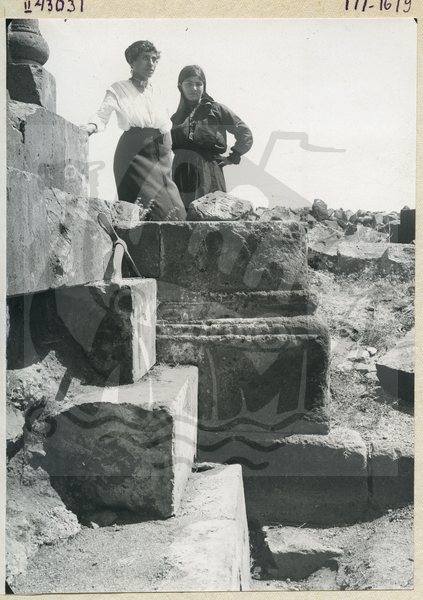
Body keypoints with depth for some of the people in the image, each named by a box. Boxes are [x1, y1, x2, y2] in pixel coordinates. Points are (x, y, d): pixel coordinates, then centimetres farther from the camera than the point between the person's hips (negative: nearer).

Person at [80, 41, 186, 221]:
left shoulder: (156, 92, 19)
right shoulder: (119, 89, 6)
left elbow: (167, 125, 20)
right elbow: (102, 115, -5)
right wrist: (91, 126, -27)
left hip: (161, 156, 5)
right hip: (134, 154, -5)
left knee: (171, 210, -4)